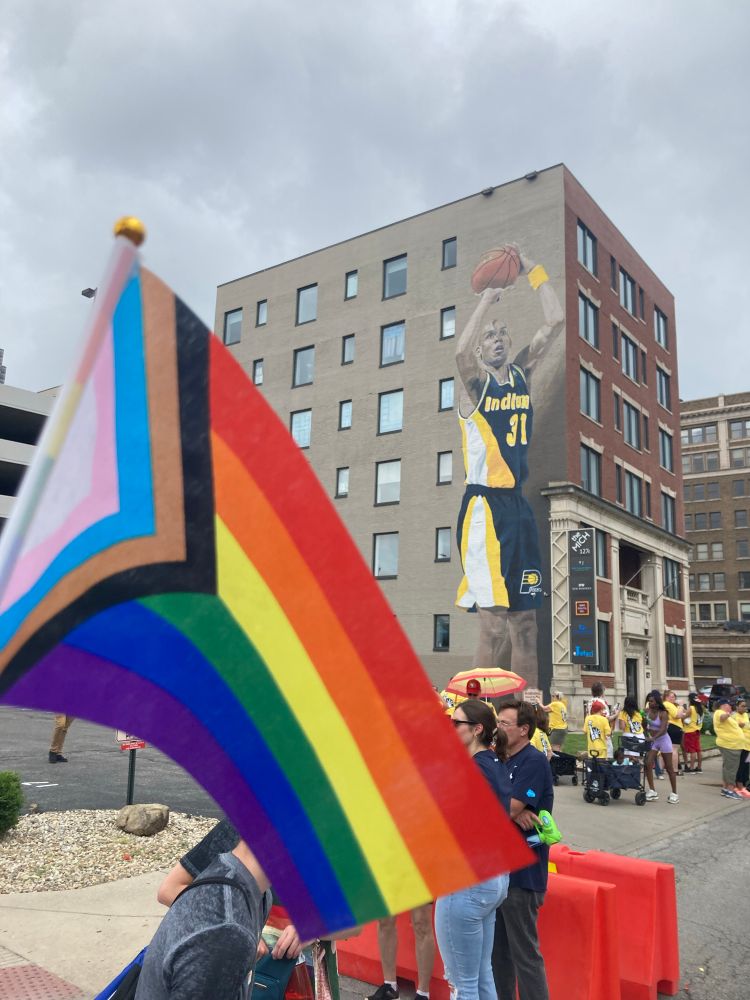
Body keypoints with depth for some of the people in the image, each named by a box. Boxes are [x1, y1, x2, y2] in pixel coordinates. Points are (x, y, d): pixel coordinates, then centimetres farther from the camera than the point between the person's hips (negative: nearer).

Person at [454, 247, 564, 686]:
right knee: (494, 622, -9)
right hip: (485, 506, -6)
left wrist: (534, 271, 4)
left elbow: (556, 322, 7)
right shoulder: (474, 383, -1)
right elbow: (461, 352, -25)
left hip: (520, 506, 6)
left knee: (525, 621, 9)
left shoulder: (522, 374, 14)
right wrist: (487, 299, -18)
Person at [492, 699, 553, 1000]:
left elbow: (508, 809, -23)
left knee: (524, 952, 1)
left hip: (521, 873, -9)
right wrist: (514, 813, -17)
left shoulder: (533, 761, -15)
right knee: (498, 949, 18)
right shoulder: (505, 762, 12)